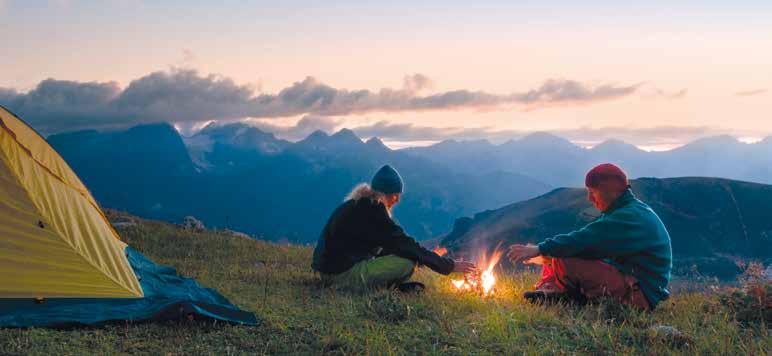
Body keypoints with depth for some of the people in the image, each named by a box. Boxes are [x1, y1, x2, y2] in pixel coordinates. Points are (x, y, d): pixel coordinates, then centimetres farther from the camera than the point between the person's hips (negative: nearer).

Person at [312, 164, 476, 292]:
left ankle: (399, 285, -1)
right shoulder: (372, 210, -17)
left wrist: (430, 256, 16)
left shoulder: (359, 204, 12)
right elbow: (405, 245, -17)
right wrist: (450, 266, -11)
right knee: (407, 262, -18)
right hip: (342, 274, -10)